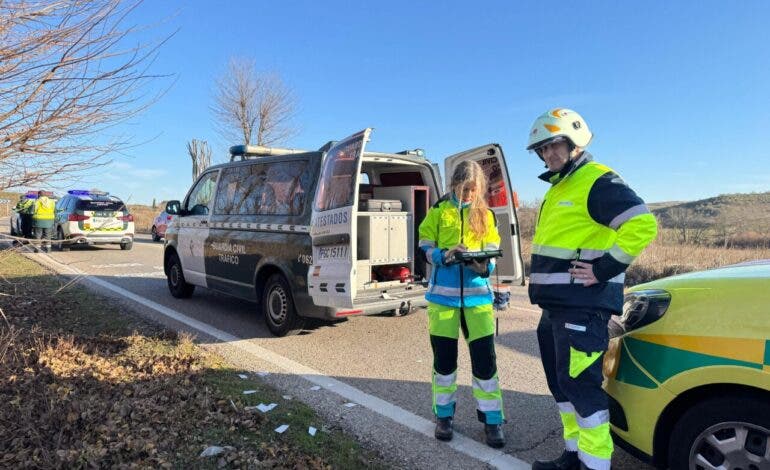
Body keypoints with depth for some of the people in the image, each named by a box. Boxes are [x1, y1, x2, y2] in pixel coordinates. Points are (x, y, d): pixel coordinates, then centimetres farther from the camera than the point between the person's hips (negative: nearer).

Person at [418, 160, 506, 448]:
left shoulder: (485, 215, 8)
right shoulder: (438, 211, 3)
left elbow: (492, 252, 5)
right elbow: (425, 248, 0)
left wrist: (484, 265, -18)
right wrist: (445, 255, -20)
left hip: (478, 294, 1)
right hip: (443, 293, -1)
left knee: (485, 357, 1)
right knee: (444, 357, 7)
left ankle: (492, 419, 16)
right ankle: (444, 415, 25)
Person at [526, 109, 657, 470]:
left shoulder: (598, 182, -10)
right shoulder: (558, 188, 20)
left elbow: (643, 225, -21)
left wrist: (603, 269, -20)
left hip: (582, 307, -10)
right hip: (555, 306, 10)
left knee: (579, 383, -7)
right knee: (561, 381, 16)